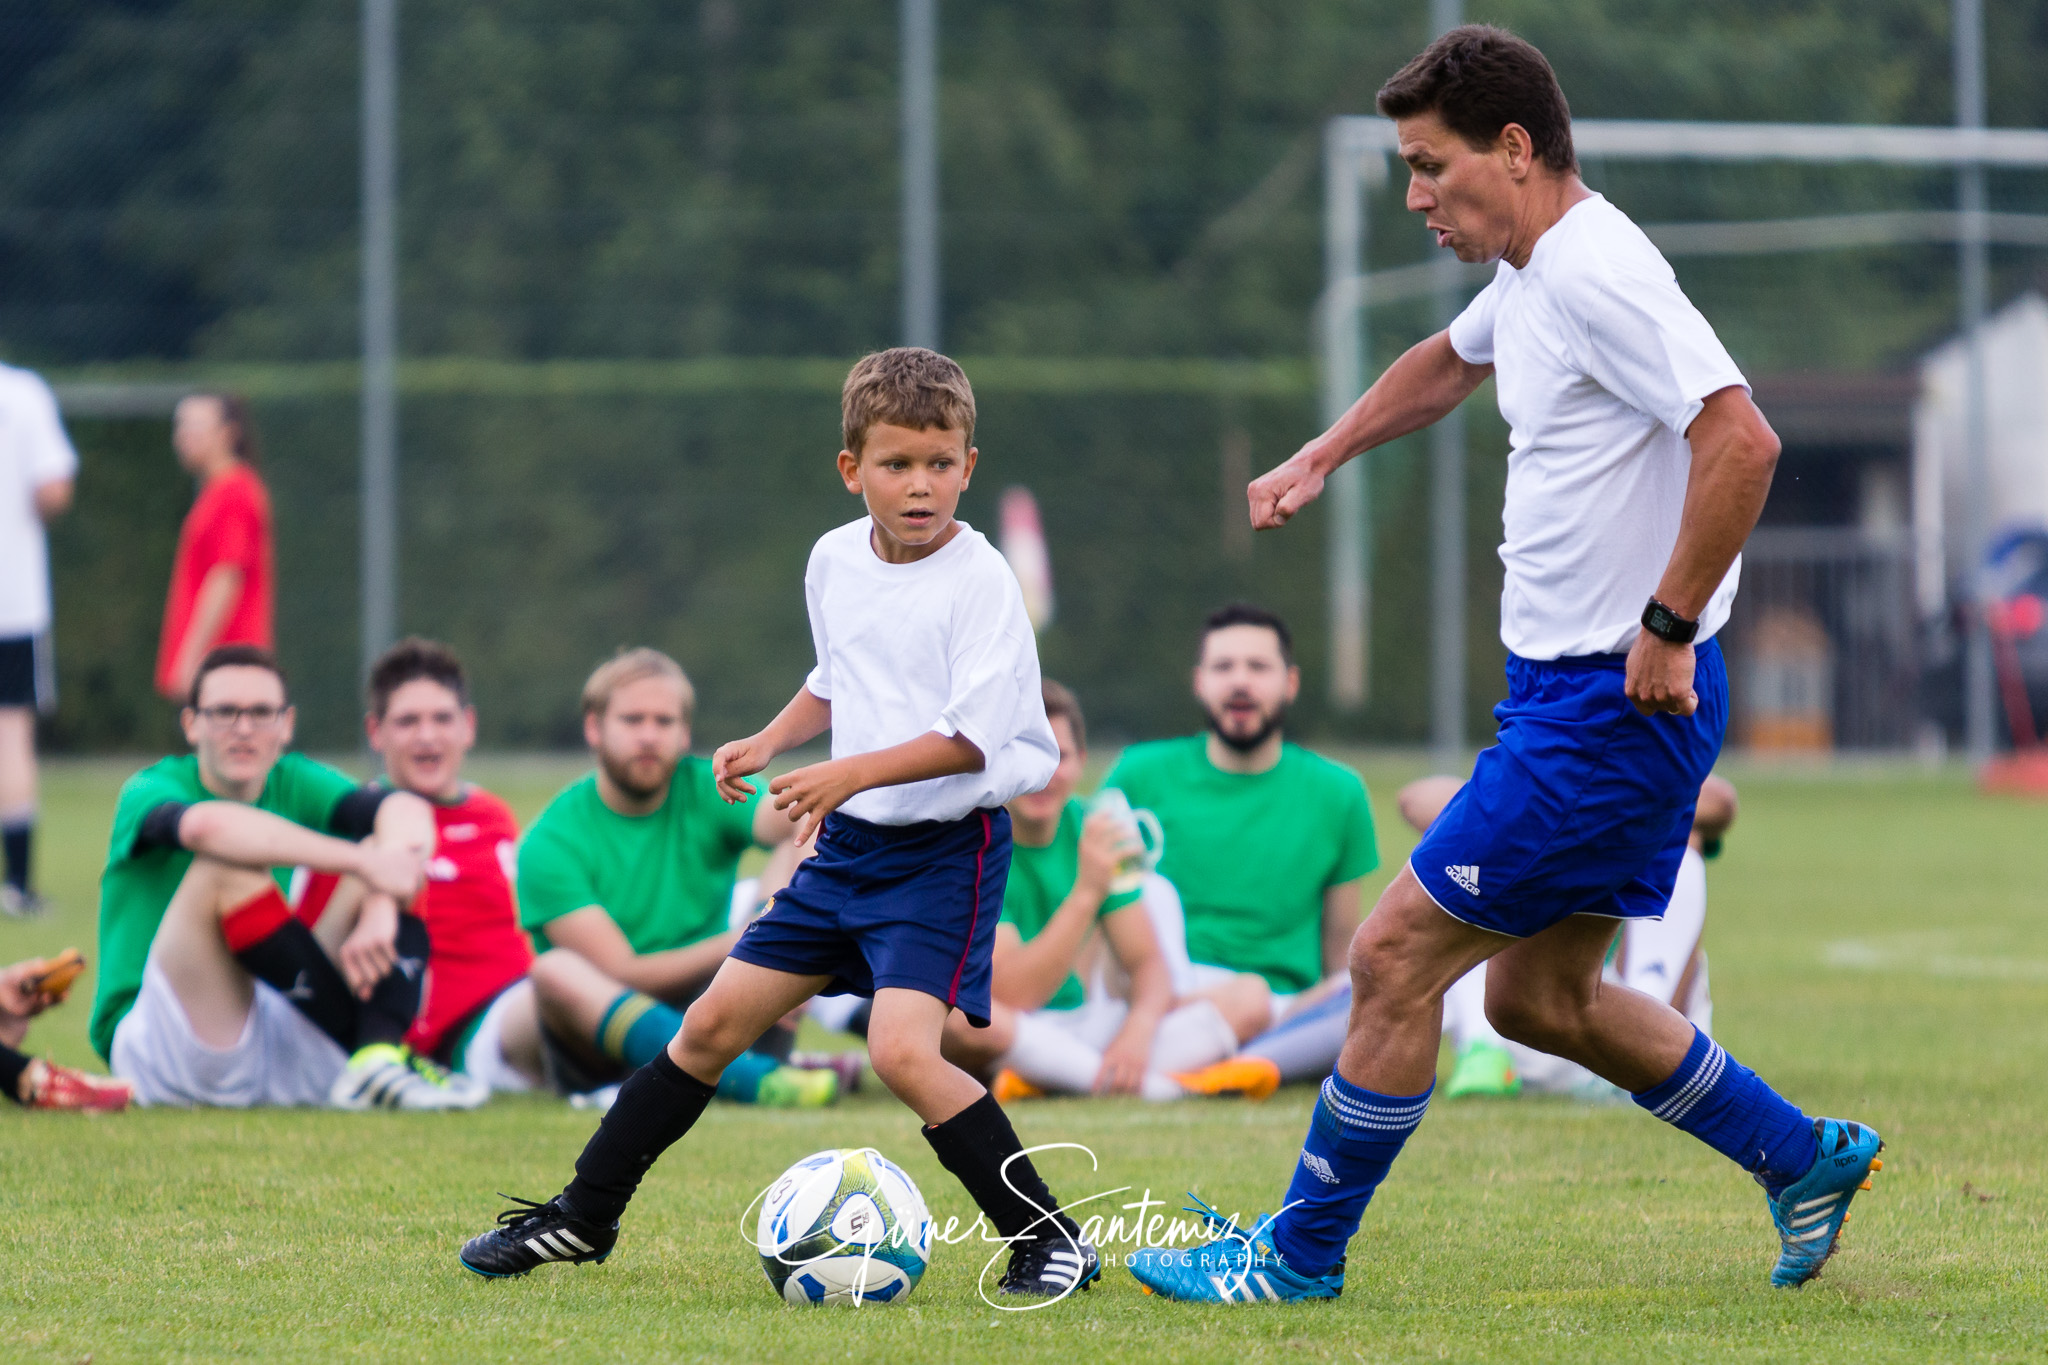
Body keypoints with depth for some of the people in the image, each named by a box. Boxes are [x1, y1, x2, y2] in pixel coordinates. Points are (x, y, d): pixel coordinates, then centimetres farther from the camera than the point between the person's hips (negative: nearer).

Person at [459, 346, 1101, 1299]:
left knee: (902, 1050, -24)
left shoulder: (979, 582, -16)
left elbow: (972, 735, -22)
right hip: (848, 839, 7)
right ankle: (583, 1217, 24)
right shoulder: (835, 561, 5)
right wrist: (772, 742, 9)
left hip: (945, 847, -7)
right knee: (713, 1023, 10)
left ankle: (1048, 1241, -13)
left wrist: (852, 773, -29)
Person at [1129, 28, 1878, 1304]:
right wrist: (1319, 460, 29)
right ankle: (1808, 1160, 27)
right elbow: (1450, 362, 35)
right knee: (1541, 997, 17)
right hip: (1568, 687, 10)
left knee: (1396, 958, -5)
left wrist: (1665, 629, -26)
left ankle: (1301, 1256, 7)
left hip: (1615, 706, -10)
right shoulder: (1533, 275, 11)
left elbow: (1742, 440, -30)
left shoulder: (1597, 274, -20)